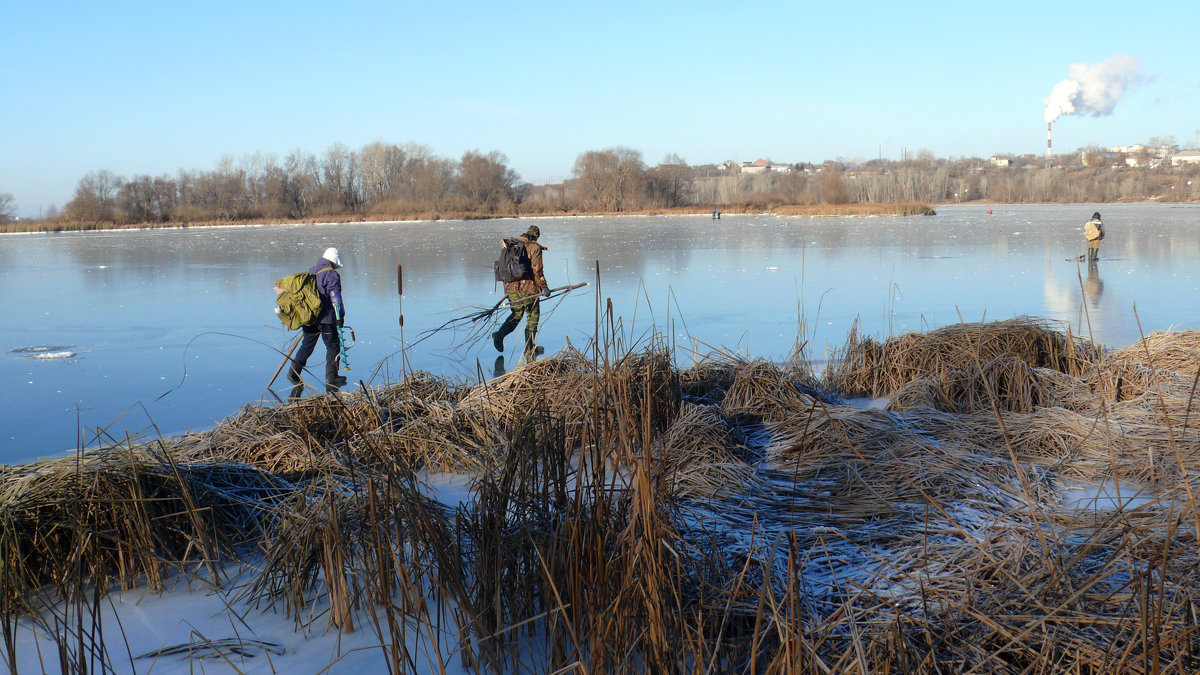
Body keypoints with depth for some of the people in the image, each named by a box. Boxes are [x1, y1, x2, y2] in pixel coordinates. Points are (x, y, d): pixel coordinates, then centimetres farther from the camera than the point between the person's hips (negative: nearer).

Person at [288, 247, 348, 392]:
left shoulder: (310, 271, 15)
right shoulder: (332, 275, -9)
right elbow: (335, 298, -15)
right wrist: (340, 316, -13)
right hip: (325, 318, -7)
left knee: (307, 345, 15)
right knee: (333, 346, 3)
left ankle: (294, 372, 3)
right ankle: (331, 378, 3)